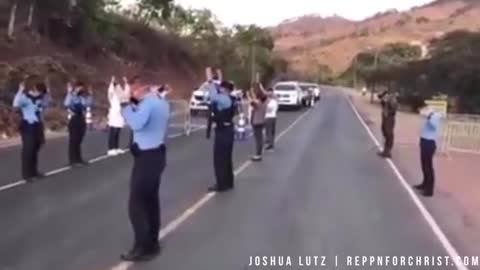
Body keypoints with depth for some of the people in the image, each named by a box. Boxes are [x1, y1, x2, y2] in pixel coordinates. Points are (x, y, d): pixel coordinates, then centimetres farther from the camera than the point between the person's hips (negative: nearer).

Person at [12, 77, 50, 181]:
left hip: (37, 125, 8)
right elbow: (16, 104, -32)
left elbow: (45, 104, 26)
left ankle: (33, 172, 23)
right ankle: (26, 174, -5)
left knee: (35, 149, 13)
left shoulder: (39, 98, 9)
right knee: (28, 149, -9)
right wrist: (20, 91, -36)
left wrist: (47, 94, 13)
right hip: (27, 126, -8)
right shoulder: (25, 97, -14)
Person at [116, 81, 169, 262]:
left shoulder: (148, 103, -19)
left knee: (137, 203, -3)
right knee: (151, 199, 17)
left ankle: (142, 248, 2)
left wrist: (125, 104, -24)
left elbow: (136, 124, -34)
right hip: (157, 154, 10)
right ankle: (152, 242, 27)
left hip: (147, 157, -10)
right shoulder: (161, 102, 12)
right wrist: (132, 102, 7)